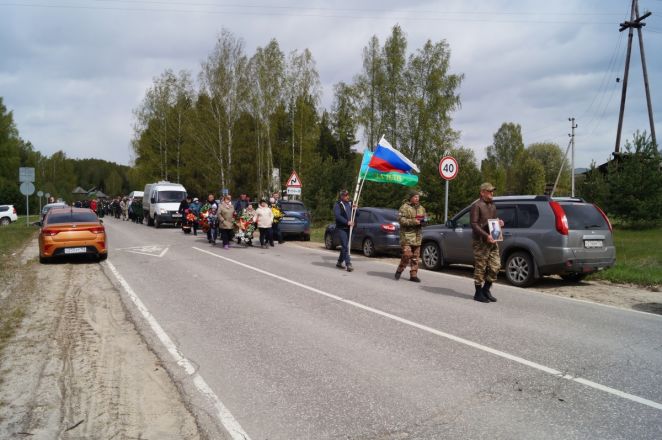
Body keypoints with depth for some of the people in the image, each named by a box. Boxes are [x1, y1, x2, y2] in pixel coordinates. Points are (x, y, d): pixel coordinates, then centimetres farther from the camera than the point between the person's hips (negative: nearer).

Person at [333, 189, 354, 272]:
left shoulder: (349, 204, 16)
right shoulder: (337, 205, -5)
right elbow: (337, 216, -19)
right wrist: (347, 222, -26)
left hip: (348, 228, 7)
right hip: (341, 228, -7)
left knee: (344, 246, 13)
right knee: (345, 246, -12)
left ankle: (339, 262, 26)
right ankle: (348, 264, -16)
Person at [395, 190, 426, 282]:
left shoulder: (421, 208, 16)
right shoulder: (405, 207, -4)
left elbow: (424, 219, 23)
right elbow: (401, 219, -13)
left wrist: (422, 222, -1)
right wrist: (413, 221, -21)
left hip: (417, 235, 6)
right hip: (407, 234, -6)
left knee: (415, 256, 4)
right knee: (407, 254, -12)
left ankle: (413, 275, 10)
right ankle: (399, 270, 10)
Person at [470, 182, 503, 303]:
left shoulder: (492, 206, 20)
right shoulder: (477, 206, -6)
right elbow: (474, 224, -14)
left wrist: (499, 223, 6)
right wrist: (486, 235, -23)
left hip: (492, 241, 8)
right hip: (480, 242, -8)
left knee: (495, 266, 5)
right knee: (480, 268, -2)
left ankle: (486, 290, 20)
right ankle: (478, 293, 8)